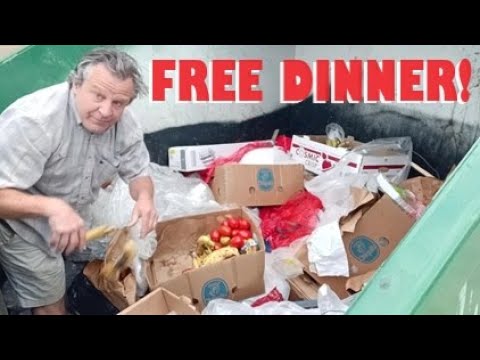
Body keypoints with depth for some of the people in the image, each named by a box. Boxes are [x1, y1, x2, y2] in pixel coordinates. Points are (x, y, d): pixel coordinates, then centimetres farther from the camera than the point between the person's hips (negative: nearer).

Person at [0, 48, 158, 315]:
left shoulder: (124, 122, -16)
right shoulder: (35, 120, -35)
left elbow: (138, 172, -5)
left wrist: (144, 198, -28)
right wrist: (51, 207, -53)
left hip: (73, 218, 6)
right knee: (51, 302, 0)